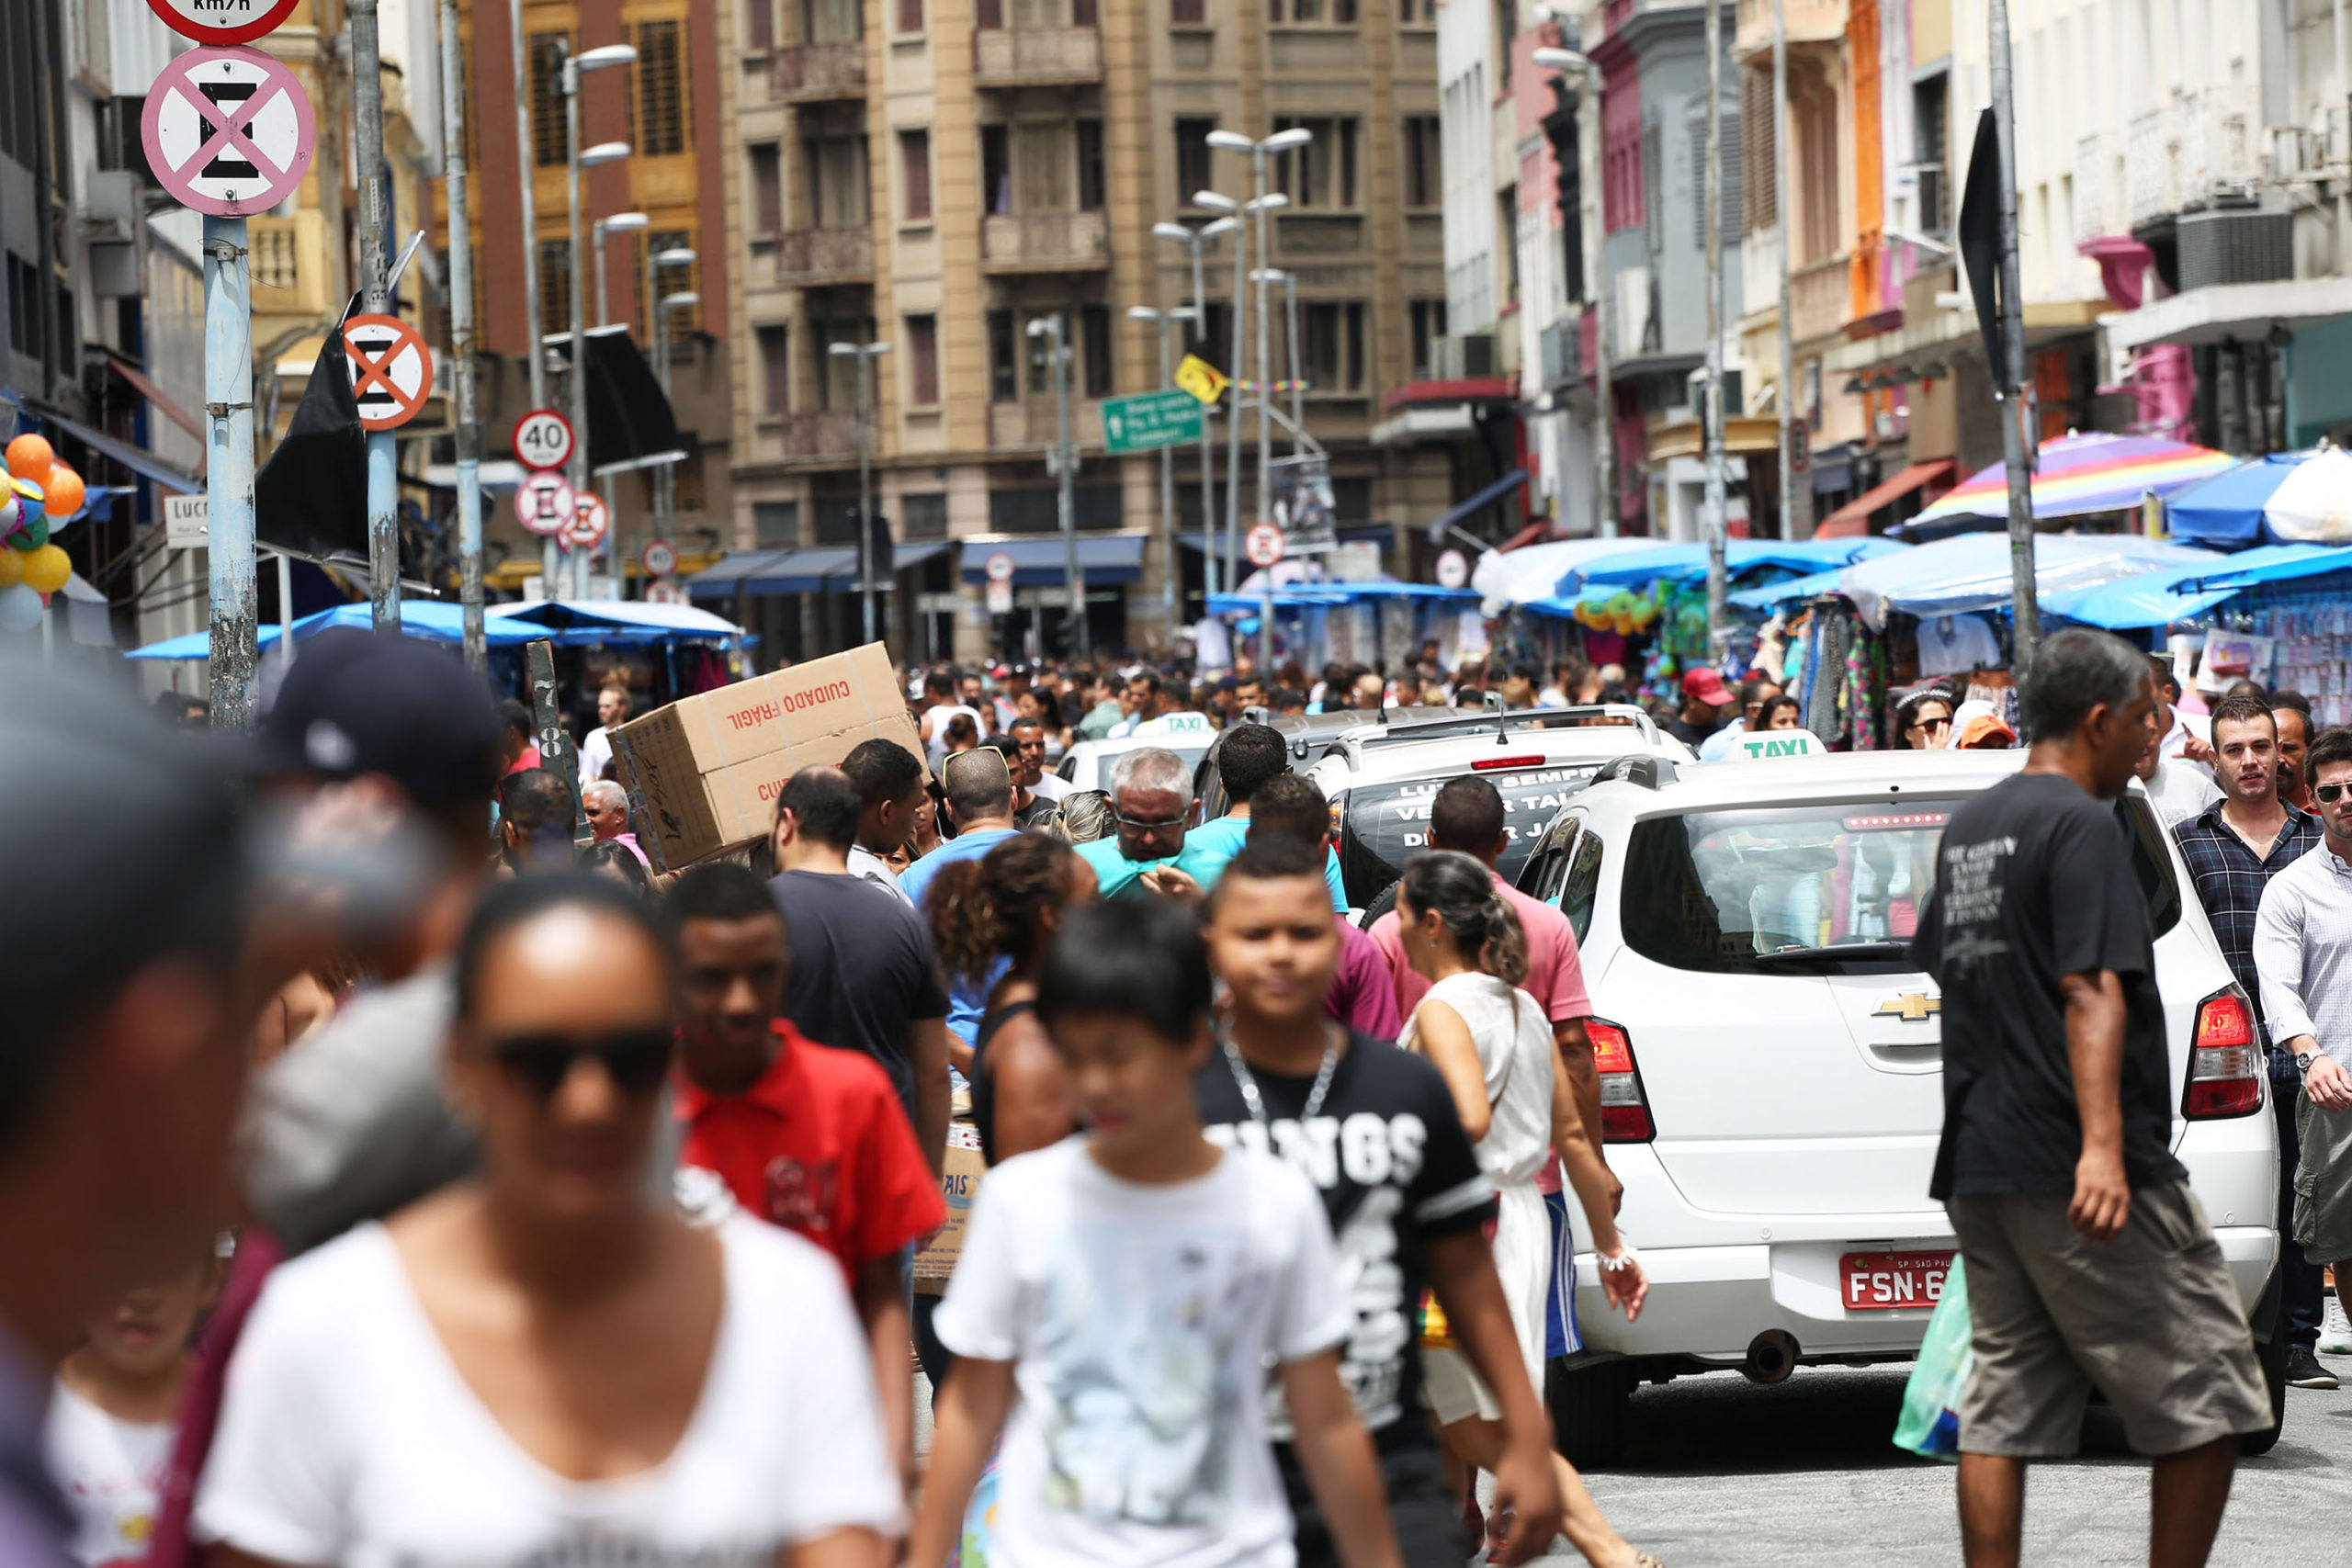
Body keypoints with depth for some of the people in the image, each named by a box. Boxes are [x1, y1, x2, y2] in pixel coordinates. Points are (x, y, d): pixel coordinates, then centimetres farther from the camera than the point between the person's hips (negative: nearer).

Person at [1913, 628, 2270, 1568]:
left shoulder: (1969, 828, 16)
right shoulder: (2081, 825, -11)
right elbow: (2089, 990, -21)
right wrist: (2102, 1144, -29)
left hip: (1979, 1164, 9)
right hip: (2071, 1166, -9)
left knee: (2005, 1409, 7)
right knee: (2208, 1400, -1)